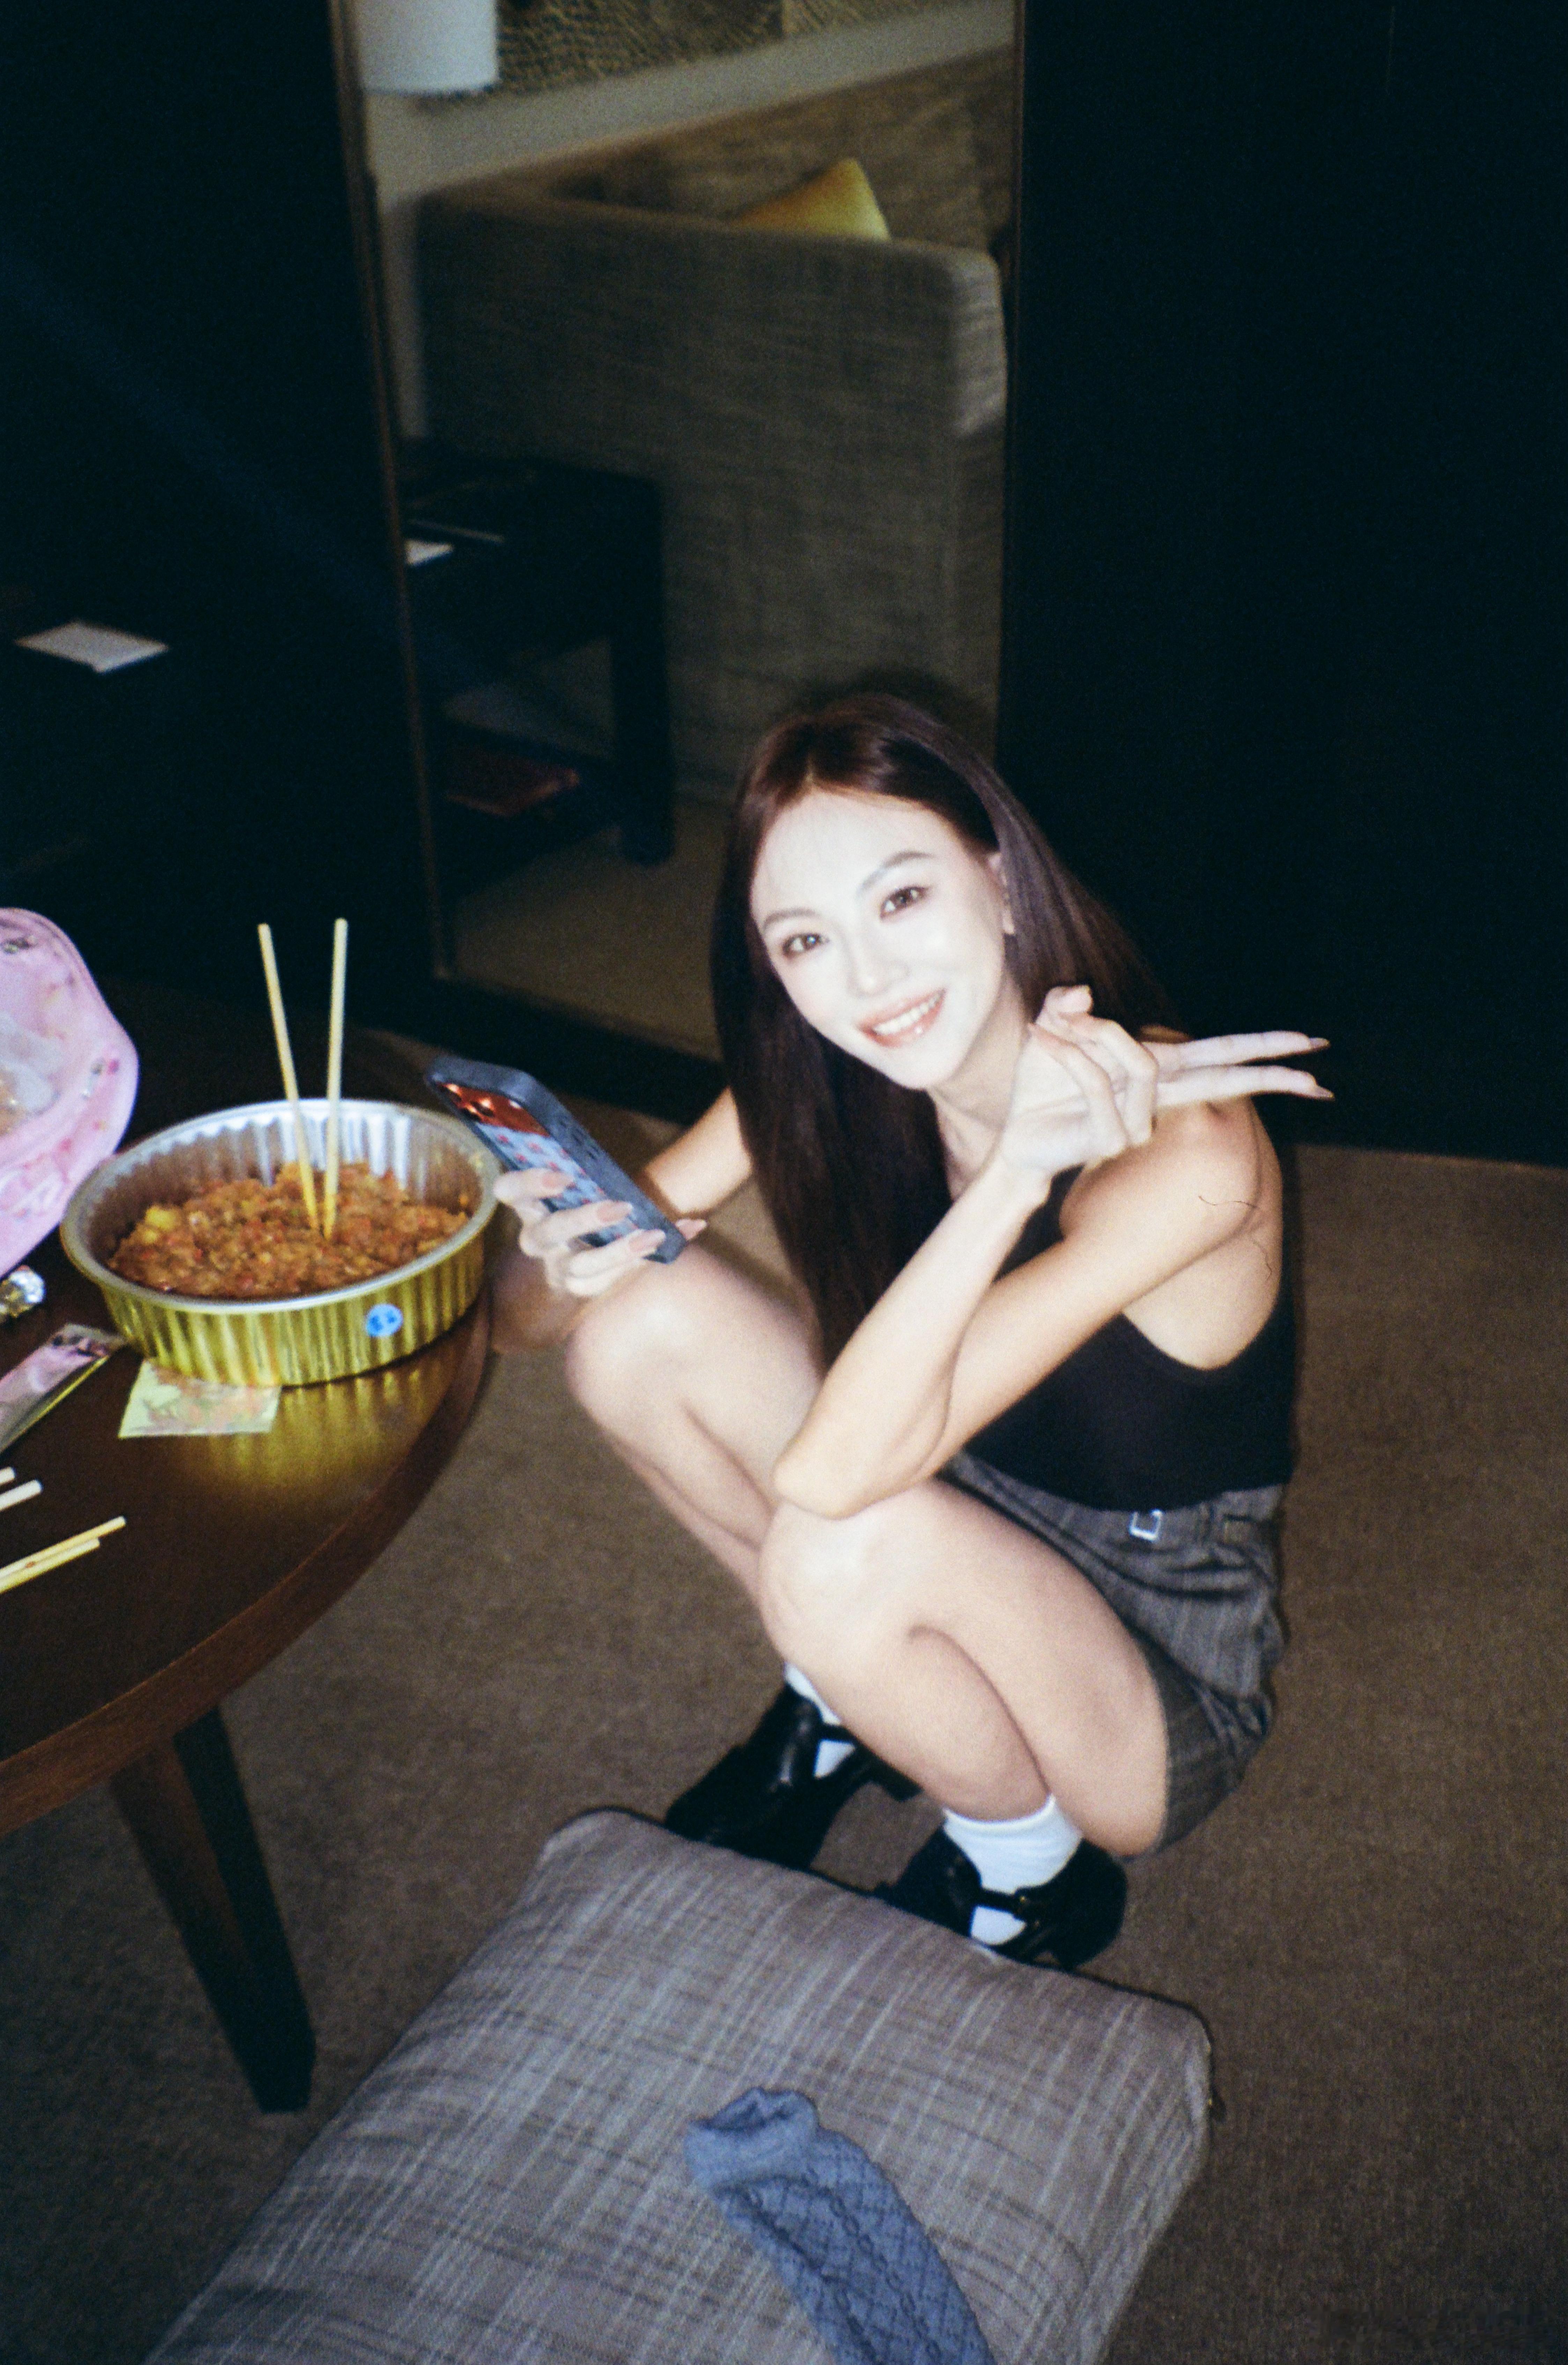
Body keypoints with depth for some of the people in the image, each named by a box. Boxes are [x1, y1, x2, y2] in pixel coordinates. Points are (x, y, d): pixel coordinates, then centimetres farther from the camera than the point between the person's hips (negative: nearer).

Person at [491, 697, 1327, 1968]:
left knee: (842, 1549, -35)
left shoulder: (1182, 1147, -31)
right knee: (645, 1323, -13)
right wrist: (569, 1260, -32)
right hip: (973, 1550, 6)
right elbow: (525, 1311, -10)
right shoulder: (826, 1082, -12)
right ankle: (838, 1711, 10)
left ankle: (1027, 1869, -2)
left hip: (1166, 1674, -5)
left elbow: (838, 1470, -37)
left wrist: (1015, 1172, -45)